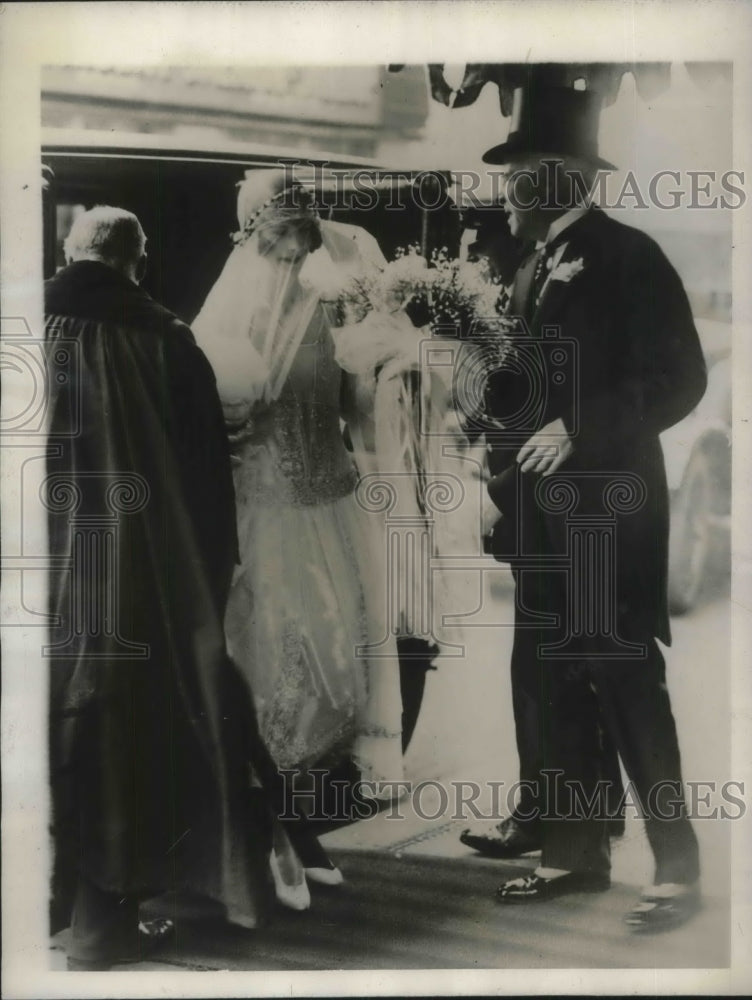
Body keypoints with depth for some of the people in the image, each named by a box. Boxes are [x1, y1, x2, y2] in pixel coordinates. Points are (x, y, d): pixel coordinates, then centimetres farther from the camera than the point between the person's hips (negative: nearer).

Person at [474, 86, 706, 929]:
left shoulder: (628, 255, -6)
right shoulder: (533, 269, 17)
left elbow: (678, 379, -12)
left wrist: (578, 430, -18)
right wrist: (507, 480, 8)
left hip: (607, 506, -8)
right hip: (544, 510, 8)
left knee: (626, 681, -4)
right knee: (547, 683, 9)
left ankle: (676, 868, 11)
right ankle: (576, 851, 22)